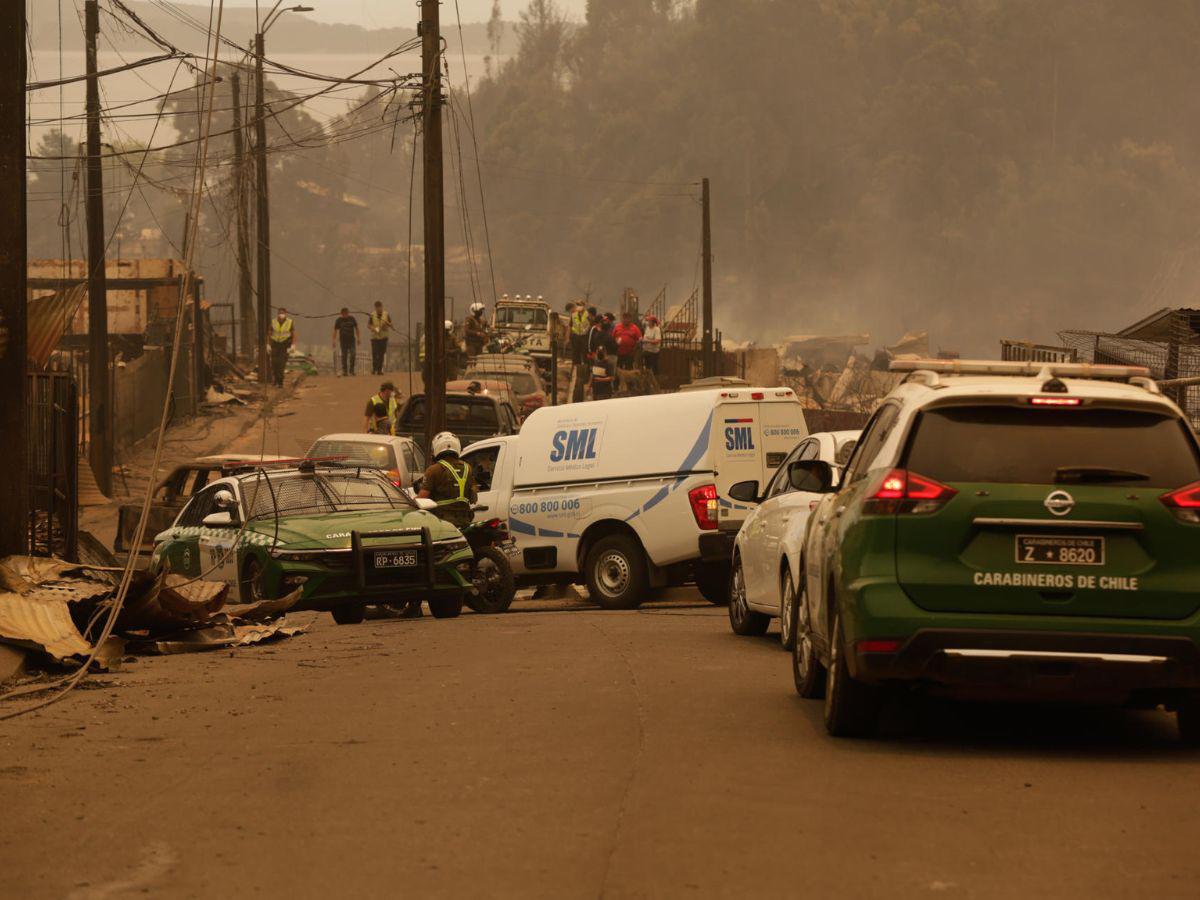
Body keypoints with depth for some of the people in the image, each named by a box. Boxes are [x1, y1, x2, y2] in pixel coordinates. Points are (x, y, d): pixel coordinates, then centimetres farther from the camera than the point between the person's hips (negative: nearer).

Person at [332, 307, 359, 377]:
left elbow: (356, 328, 12)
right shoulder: (338, 320, 0)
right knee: (344, 356, 1)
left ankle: (351, 370, -1)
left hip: (351, 339, 1)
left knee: (353, 354, -11)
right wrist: (334, 340, -5)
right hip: (343, 340, -1)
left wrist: (358, 338, 8)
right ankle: (344, 371, 7)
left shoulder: (352, 319, 4)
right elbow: (335, 330, 2)